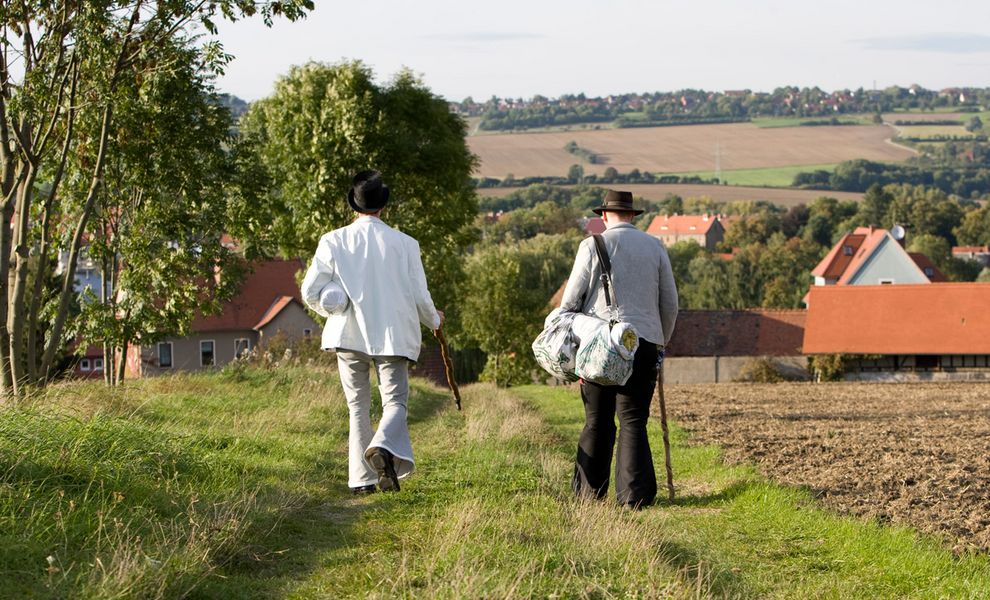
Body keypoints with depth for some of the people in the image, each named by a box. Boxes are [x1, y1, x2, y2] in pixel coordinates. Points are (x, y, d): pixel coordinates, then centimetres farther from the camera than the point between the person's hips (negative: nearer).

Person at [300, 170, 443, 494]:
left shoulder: (333, 242, -1)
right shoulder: (404, 244, -3)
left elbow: (310, 291, -1)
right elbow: (419, 295, 0)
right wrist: (434, 319, 21)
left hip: (348, 335, 2)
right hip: (392, 334, -2)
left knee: (358, 408, 10)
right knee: (395, 401, 2)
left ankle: (361, 479, 4)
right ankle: (384, 446, -29)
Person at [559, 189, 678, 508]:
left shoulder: (592, 245, 2)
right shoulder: (655, 247, 10)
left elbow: (570, 301, 0)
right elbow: (670, 304, 13)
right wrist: (661, 342, 25)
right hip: (644, 344, 1)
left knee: (597, 422, 8)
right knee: (633, 422, 0)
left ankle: (589, 489, 13)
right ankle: (635, 494, -9)